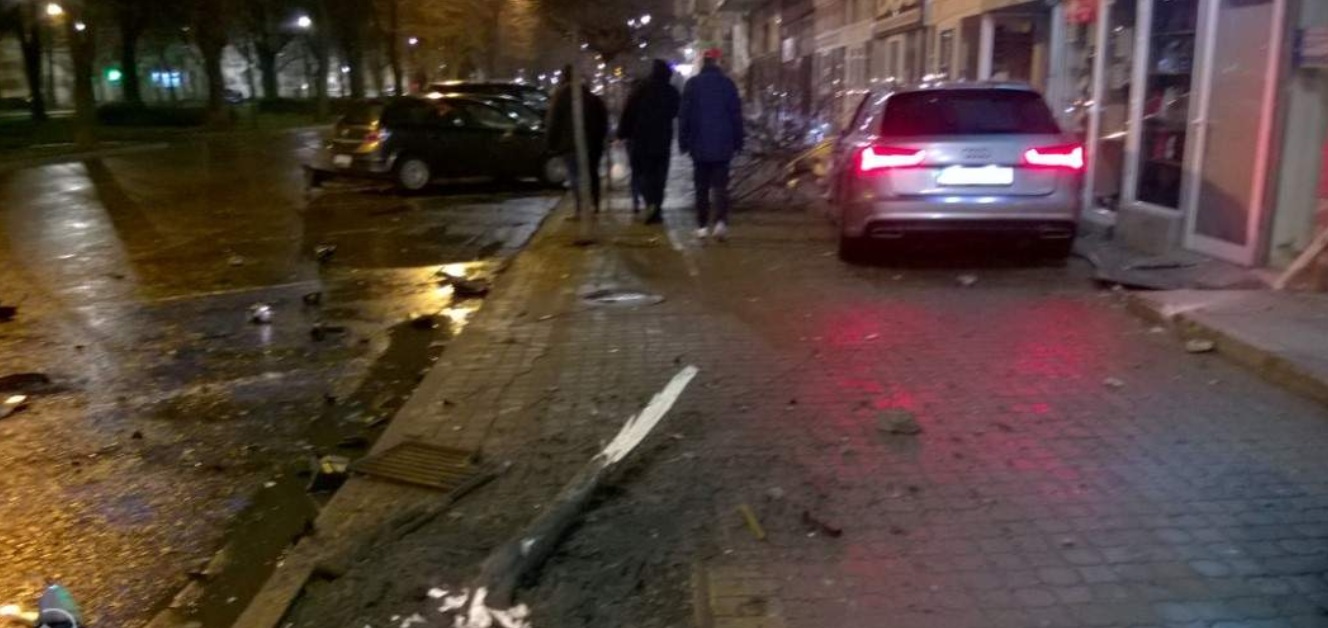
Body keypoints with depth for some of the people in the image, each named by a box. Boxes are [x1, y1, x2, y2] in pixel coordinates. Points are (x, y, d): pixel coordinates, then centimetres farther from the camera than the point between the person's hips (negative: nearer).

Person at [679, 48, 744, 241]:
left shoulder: (692, 84, 0)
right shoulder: (728, 84, 1)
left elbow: (684, 116, -1)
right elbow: (736, 116, 1)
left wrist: (683, 142, 3)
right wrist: (738, 143, 5)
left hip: (699, 145, 0)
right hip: (722, 146, 0)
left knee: (702, 187, 9)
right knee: (720, 186, 2)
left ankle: (702, 226, 9)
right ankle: (721, 221, -17)